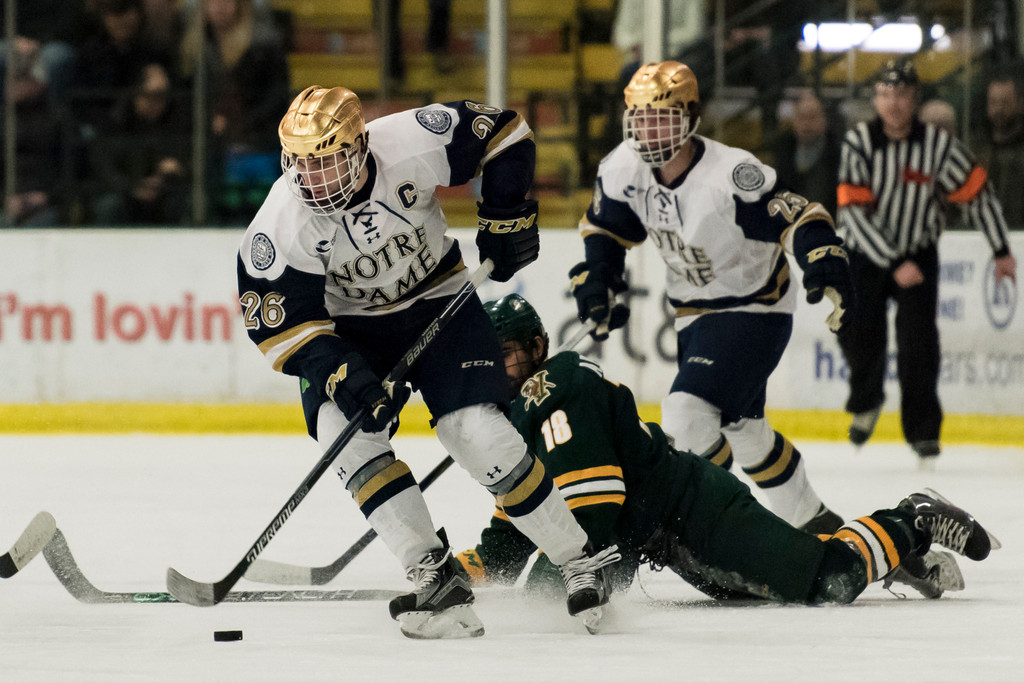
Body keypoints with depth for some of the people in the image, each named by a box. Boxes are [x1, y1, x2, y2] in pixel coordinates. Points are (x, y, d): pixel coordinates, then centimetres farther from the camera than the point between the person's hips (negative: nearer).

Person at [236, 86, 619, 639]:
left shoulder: (411, 146, -27)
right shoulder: (281, 226, -24)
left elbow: (502, 134, -12)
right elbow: (278, 321, -19)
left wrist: (507, 217, -12)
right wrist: (337, 370, -32)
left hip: (440, 302, -1)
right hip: (352, 329, 2)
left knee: (479, 433, -18)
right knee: (343, 427, -24)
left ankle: (579, 561, -2)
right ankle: (436, 580, -22)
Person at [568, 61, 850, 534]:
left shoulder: (731, 174, -29)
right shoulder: (624, 169, -9)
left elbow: (796, 216, -30)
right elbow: (604, 228, 9)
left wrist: (824, 261, -47)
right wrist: (596, 283, -2)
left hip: (754, 311, -8)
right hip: (693, 314, 8)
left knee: (686, 416, -23)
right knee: (740, 429, 19)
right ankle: (813, 522, 37)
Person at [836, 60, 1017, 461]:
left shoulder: (938, 145, -13)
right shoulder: (858, 142, -15)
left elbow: (978, 191, -1)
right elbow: (855, 212, -19)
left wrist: (1002, 252, 1)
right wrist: (895, 265, -25)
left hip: (918, 254, 0)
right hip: (866, 253, 0)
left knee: (918, 338, -14)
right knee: (858, 331, -13)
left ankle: (923, 429, -4)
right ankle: (866, 402, 16)